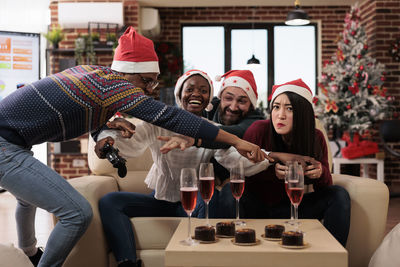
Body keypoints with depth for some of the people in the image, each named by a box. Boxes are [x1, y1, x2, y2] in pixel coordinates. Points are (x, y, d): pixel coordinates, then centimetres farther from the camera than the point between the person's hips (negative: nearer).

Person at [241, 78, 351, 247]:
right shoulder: (258, 130, -17)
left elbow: (325, 186, 0)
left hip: (289, 209, 3)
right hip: (258, 208, -3)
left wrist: (321, 173, -24)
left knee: (339, 195, -15)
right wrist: (272, 172, -30)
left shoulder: (316, 138, -6)